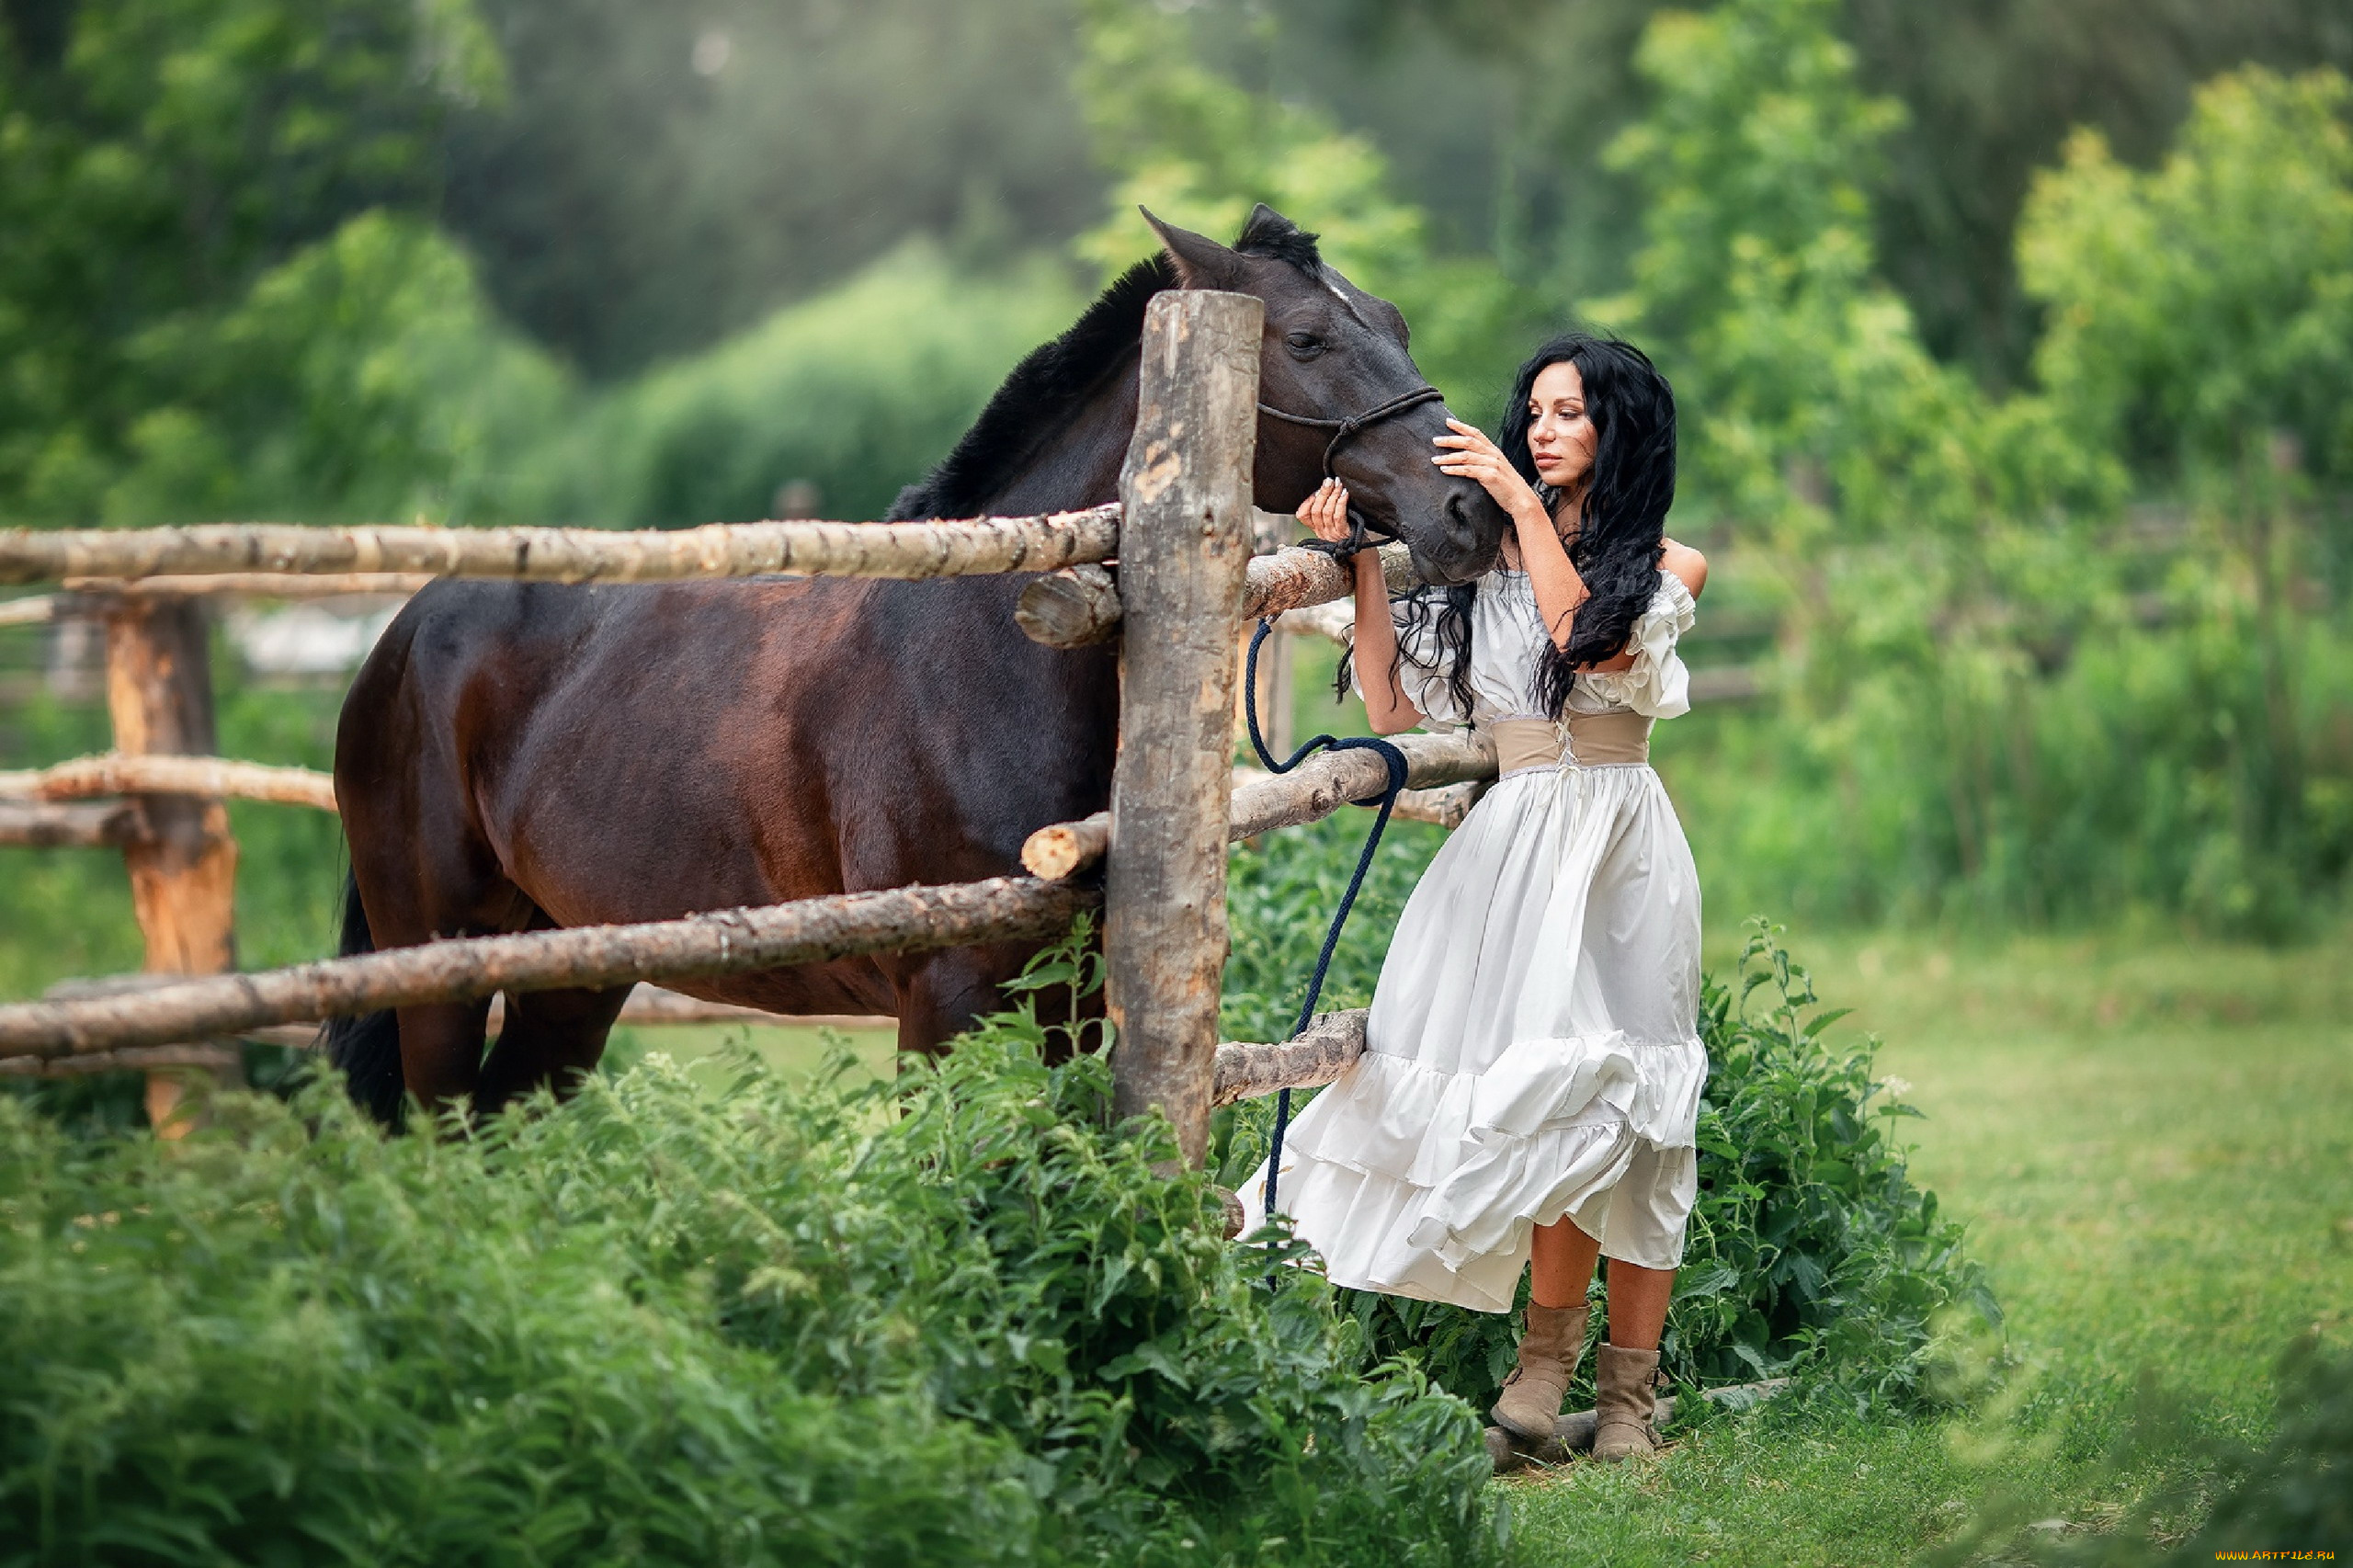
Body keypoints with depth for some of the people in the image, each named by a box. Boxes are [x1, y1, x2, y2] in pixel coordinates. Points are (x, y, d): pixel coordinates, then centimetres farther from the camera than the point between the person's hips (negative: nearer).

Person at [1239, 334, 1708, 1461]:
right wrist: (1361, 567, 0)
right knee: (1550, 1091, -14)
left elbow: (1594, 644, -15)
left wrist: (1526, 507, -12)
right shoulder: (1486, 560, 11)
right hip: (1513, 838, 1)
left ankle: (1628, 1386, 2)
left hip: (1622, 846, -1)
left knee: (1632, 1111, -4)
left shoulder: (1668, 566, 7)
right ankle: (1550, 1348, -5)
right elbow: (1396, 711, 7)